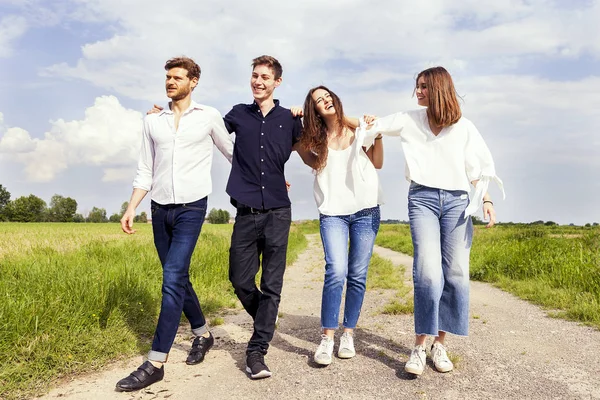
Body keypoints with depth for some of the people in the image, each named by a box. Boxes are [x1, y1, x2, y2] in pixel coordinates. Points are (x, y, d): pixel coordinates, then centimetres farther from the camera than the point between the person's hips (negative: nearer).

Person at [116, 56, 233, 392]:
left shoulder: (209, 116, 2)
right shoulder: (153, 121, 11)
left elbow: (234, 154, 11)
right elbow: (145, 171, 12)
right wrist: (131, 209, 4)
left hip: (191, 207, -5)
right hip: (160, 209, 5)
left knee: (173, 279, -13)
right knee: (178, 279, 12)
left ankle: (156, 363, -8)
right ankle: (203, 333, 33)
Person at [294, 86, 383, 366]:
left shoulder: (358, 128, 7)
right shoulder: (317, 138, 10)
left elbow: (377, 163, 12)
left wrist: (378, 135, -3)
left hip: (366, 210, 1)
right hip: (332, 213, -1)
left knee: (358, 275, 2)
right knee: (336, 272, -16)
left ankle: (348, 334, 15)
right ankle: (327, 338, -7)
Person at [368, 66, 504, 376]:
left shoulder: (464, 127, 10)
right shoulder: (410, 120, 10)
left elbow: (477, 169, 12)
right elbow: (370, 126, 14)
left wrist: (486, 200, 1)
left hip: (457, 201, 1)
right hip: (422, 199, -1)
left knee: (455, 274, -3)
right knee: (428, 273, -16)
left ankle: (439, 343, 11)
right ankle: (419, 345, -3)